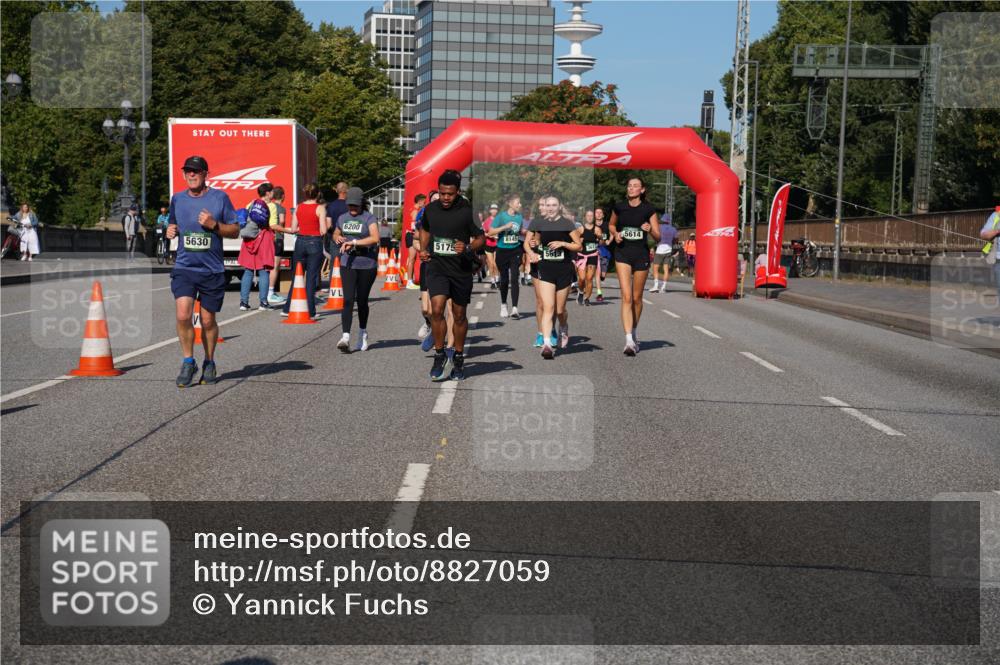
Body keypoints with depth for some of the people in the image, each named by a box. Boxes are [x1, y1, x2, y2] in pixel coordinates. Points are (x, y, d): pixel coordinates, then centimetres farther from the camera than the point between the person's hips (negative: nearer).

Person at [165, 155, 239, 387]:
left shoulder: (220, 197, -1)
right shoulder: (177, 199, 8)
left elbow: (235, 231, 2)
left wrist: (214, 224, -15)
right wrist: (170, 230, 1)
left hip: (212, 271, -1)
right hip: (184, 268, 2)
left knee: (208, 321, 7)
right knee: (183, 316, -15)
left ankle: (209, 363, 28)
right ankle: (188, 361, 3)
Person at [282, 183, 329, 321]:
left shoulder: (298, 207, 4)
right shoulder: (320, 208, -8)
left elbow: (293, 229, 4)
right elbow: (323, 231, -13)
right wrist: (327, 223, 6)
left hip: (300, 242, 4)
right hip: (315, 243, -4)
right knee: (311, 278, 0)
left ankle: (288, 309, 13)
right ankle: (310, 312, 0)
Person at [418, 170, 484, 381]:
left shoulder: (468, 211, -8)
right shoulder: (431, 209, 4)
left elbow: (480, 239, -1)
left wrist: (468, 248, -21)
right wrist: (423, 249, 6)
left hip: (461, 268, -1)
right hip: (436, 266, 2)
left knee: (459, 315, 9)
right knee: (437, 309, -16)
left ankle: (458, 358, 27)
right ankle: (440, 355, -1)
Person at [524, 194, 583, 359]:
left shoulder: (567, 224, 0)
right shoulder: (538, 223, 6)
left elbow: (579, 246, 0)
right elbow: (526, 242, 21)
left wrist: (562, 243, -14)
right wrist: (531, 252, 1)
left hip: (564, 270, 0)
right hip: (544, 269, 1)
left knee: (559, 309, 10)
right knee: (547, 307, -14)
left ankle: (564, 330, 43)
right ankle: (547, 344, -20)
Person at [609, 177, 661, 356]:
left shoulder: (648, 209, -2)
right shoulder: (619, 207, 3)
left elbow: (658, 237, -1)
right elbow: (611, 225, 21)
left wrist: (650, 230, -22)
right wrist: (615, 234, -1)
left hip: (641, 255, 0)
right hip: (622, 254, 0)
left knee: (637, 297, 10)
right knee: (626, 297, -12)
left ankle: (634, 333, 34)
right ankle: (629, 341, -17)